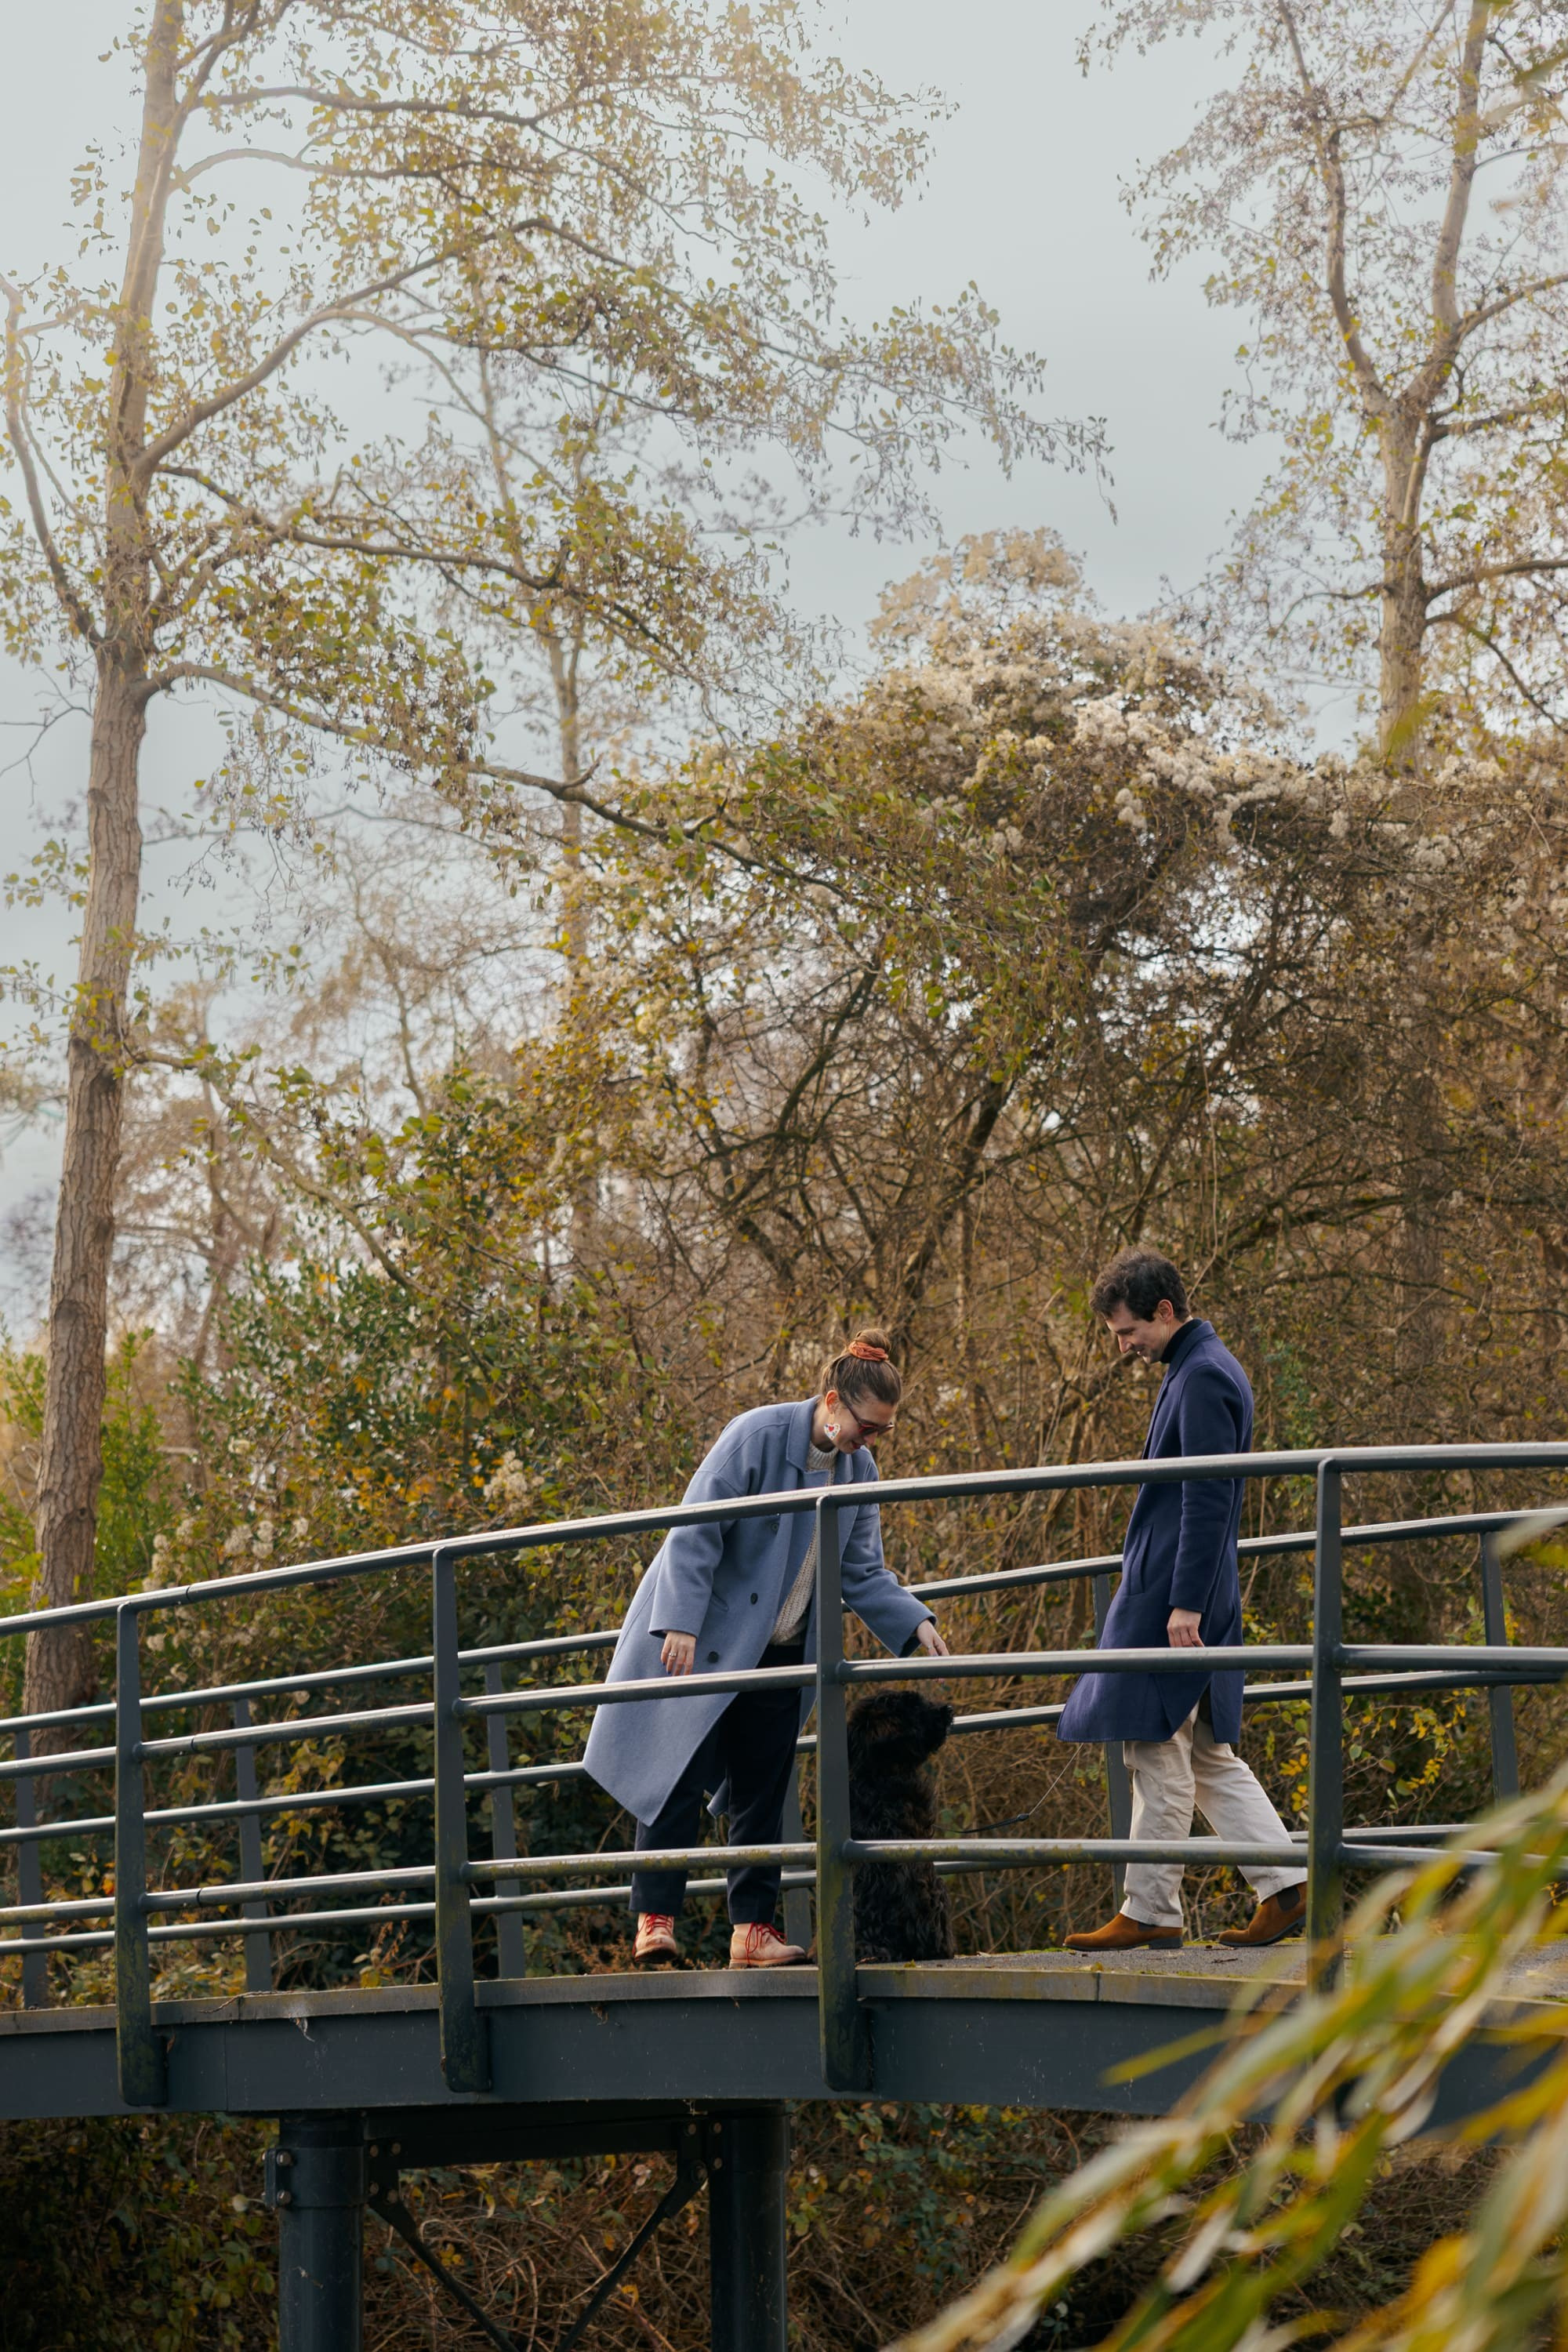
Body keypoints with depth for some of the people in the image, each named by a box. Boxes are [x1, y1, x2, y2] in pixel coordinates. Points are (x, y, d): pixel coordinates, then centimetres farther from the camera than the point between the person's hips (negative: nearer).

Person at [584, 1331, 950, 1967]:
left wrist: (914, 1623, -7)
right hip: (702, 1641, -6)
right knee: (681, 1775, -6)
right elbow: (693, 1533, -18)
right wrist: (681, 1623, -24)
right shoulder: (758, 1436, -17)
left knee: (762, 1790, 4)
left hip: (780, 1652, 6)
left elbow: (862, 1571, 8)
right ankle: (654, 1918, -3)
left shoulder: (859, 1471, 3)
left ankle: (752, 1927, 6)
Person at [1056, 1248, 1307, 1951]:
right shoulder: (1201, 1370, 17)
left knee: (1158, 1751, -4)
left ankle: (1150, 1912, 1)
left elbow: (1208, 1499, -20)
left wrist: (1186, 1602, -22)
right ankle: (1284, 1886, 8)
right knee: (1207, 1753, 11)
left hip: (1170, 1599, -10)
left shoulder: (1203, 1378, -14)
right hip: (1175, 1595, 10)